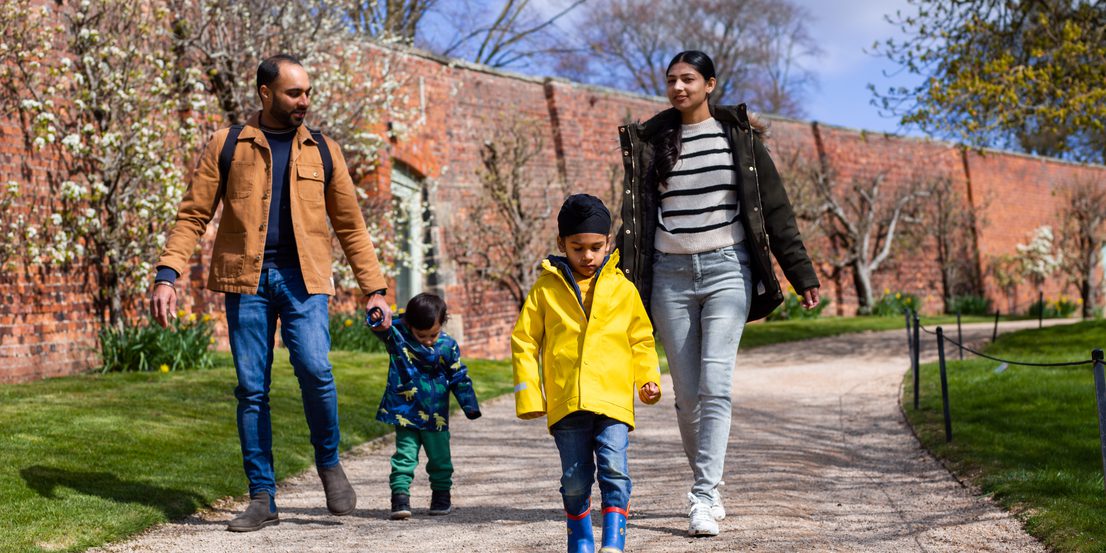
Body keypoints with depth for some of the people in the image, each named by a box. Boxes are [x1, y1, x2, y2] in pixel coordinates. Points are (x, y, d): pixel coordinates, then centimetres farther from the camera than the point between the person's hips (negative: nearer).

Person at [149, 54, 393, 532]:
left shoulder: (322, 151, 12)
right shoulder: (226, 147, 7)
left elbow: (350, 224, 14)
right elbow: (193, 215, 4)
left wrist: (374, 288, 8)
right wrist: (168, 275, -8)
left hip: (303, 278, 0)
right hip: (246, 278, 0)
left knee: (314, 368, -20)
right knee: (251, 388, -1)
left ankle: (329, 463, 5)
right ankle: (262, 498, 8)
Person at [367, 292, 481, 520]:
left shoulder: (448, 346, -5)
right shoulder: (398, 336, -8)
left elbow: (460, 378, 2)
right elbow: (383, 329, -26)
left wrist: (470, 406, 0)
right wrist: (377, 320, -49)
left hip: (436, 416, 2)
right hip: (406, 413, -2)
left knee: (440, 458, 11)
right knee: (404, 456, -6)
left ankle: (441, 495, 28)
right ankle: (400, 496, -5)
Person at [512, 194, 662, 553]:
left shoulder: (622, 288, 9)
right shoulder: (546, 288, 5)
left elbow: (641, 339, 18)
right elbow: (524, 341, 8)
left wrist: (648, 378, 3)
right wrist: (528, 394, 2)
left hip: (613, 400, 0)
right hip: (565, 403, 0)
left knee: (615, 470, -13)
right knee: (575, 480, 7)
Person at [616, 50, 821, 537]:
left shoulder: (739, 135, 3)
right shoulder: (651, 140, 8)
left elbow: (774, 208, 4)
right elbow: (635, 215, 12)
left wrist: (801, 273, 2)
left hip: (727, 268, -2)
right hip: (670, 274, 2)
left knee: (715, 384, -15)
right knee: (687, 394, 3)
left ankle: (703, 498, -15)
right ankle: (707, 488, 20)